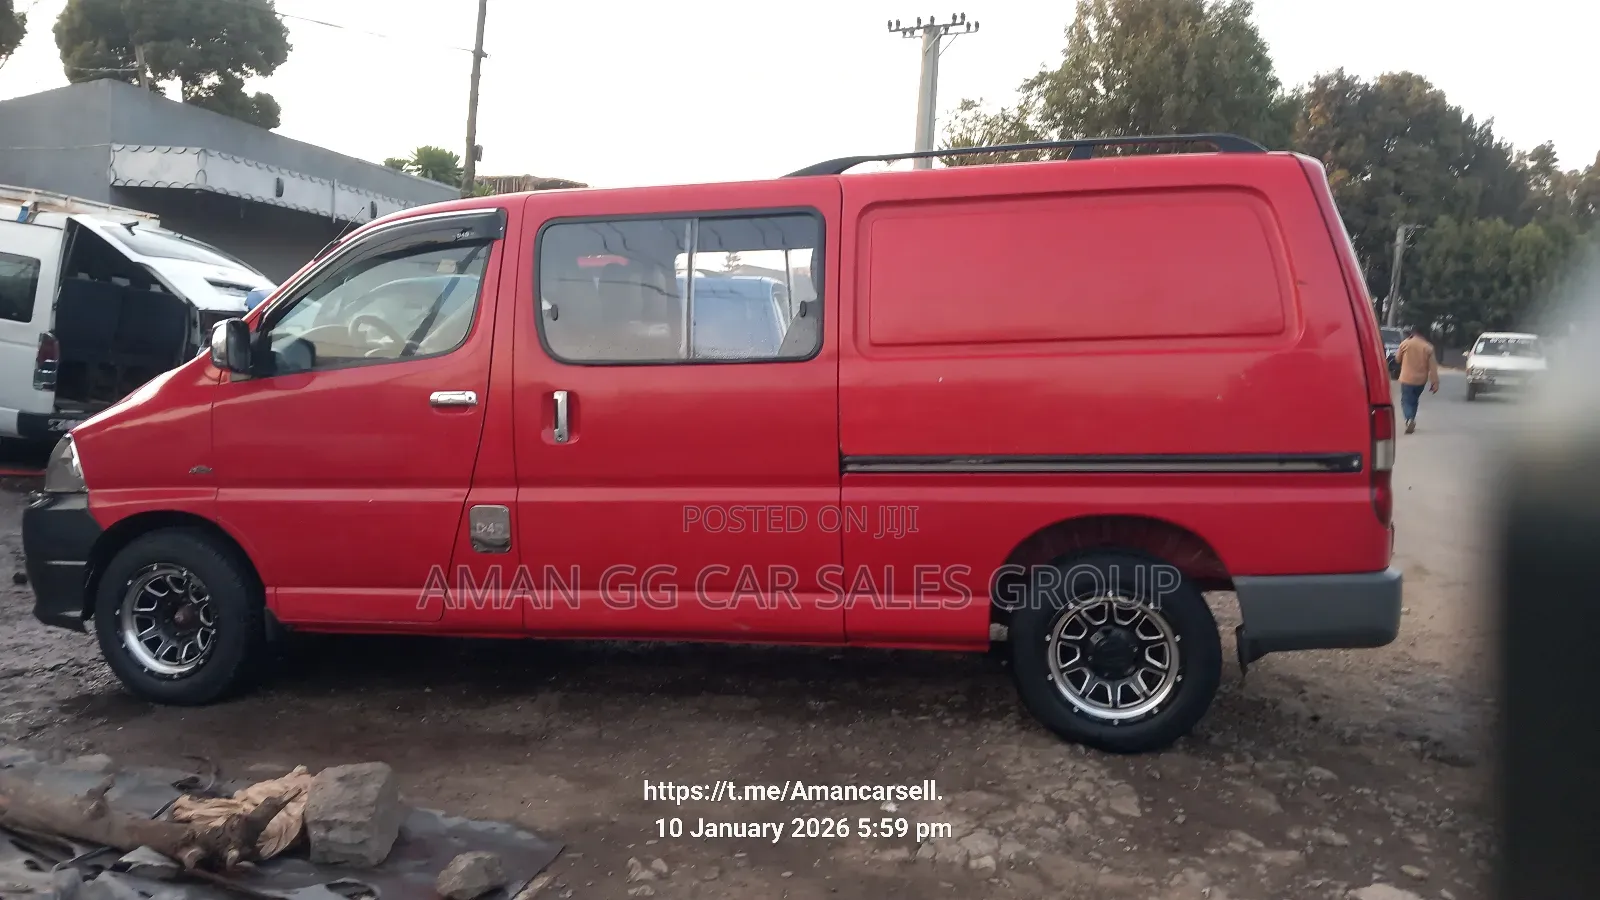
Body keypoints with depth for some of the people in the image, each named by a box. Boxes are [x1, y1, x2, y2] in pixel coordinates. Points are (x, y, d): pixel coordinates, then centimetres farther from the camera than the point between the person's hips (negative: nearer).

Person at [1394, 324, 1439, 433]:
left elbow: (1397, 359, 7)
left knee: (1406, 401, -1)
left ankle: (1409, 419, -25)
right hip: (1420, 379, 3)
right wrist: (1435, 382, -3)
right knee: (1414, 400, 21)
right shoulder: (1428, 347, -3)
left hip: (1407, 379, -3)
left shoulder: (1405, 343, -7)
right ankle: (1411, 420, 25)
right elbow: (1432, 367, -4)